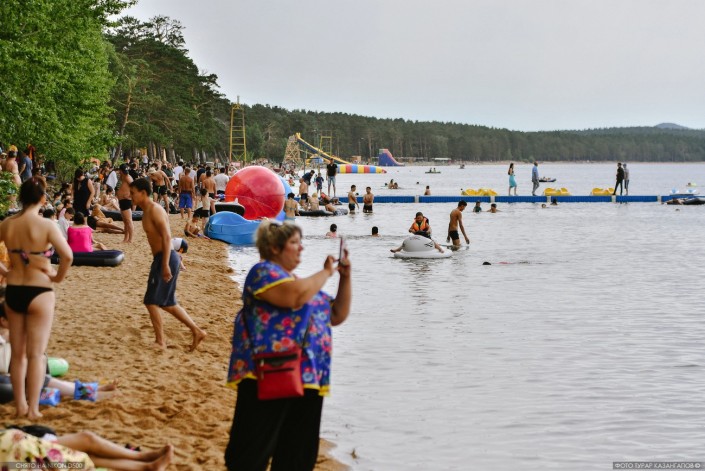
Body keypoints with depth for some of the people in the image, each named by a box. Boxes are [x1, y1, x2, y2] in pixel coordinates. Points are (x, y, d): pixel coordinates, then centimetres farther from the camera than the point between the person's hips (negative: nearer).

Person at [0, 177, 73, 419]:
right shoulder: (46, 225, -14)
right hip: (39, 293, -4)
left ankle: (20, 405, 22)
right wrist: (58, 276, -7)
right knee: (36, 354, 4)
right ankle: (33, 408, 7)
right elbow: (67, 255, -24)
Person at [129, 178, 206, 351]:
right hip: (161, 259, 10)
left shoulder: (155, 210, -14)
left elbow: (167, 237, -22)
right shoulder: (146, 212, 15)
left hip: (166, 259, -10)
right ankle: (197, 331, 18)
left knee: (151, 301, -5)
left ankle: (160, 341, 3)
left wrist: (165, 265, -27)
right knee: (167, 303, 14)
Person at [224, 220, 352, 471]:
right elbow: (295, 296, -21)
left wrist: (345, 276, 17)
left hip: (308, 377, 9)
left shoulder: (302, 281, 25)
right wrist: (326, 272, -6)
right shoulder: (263, 271, -2)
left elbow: (337, 315, 27)